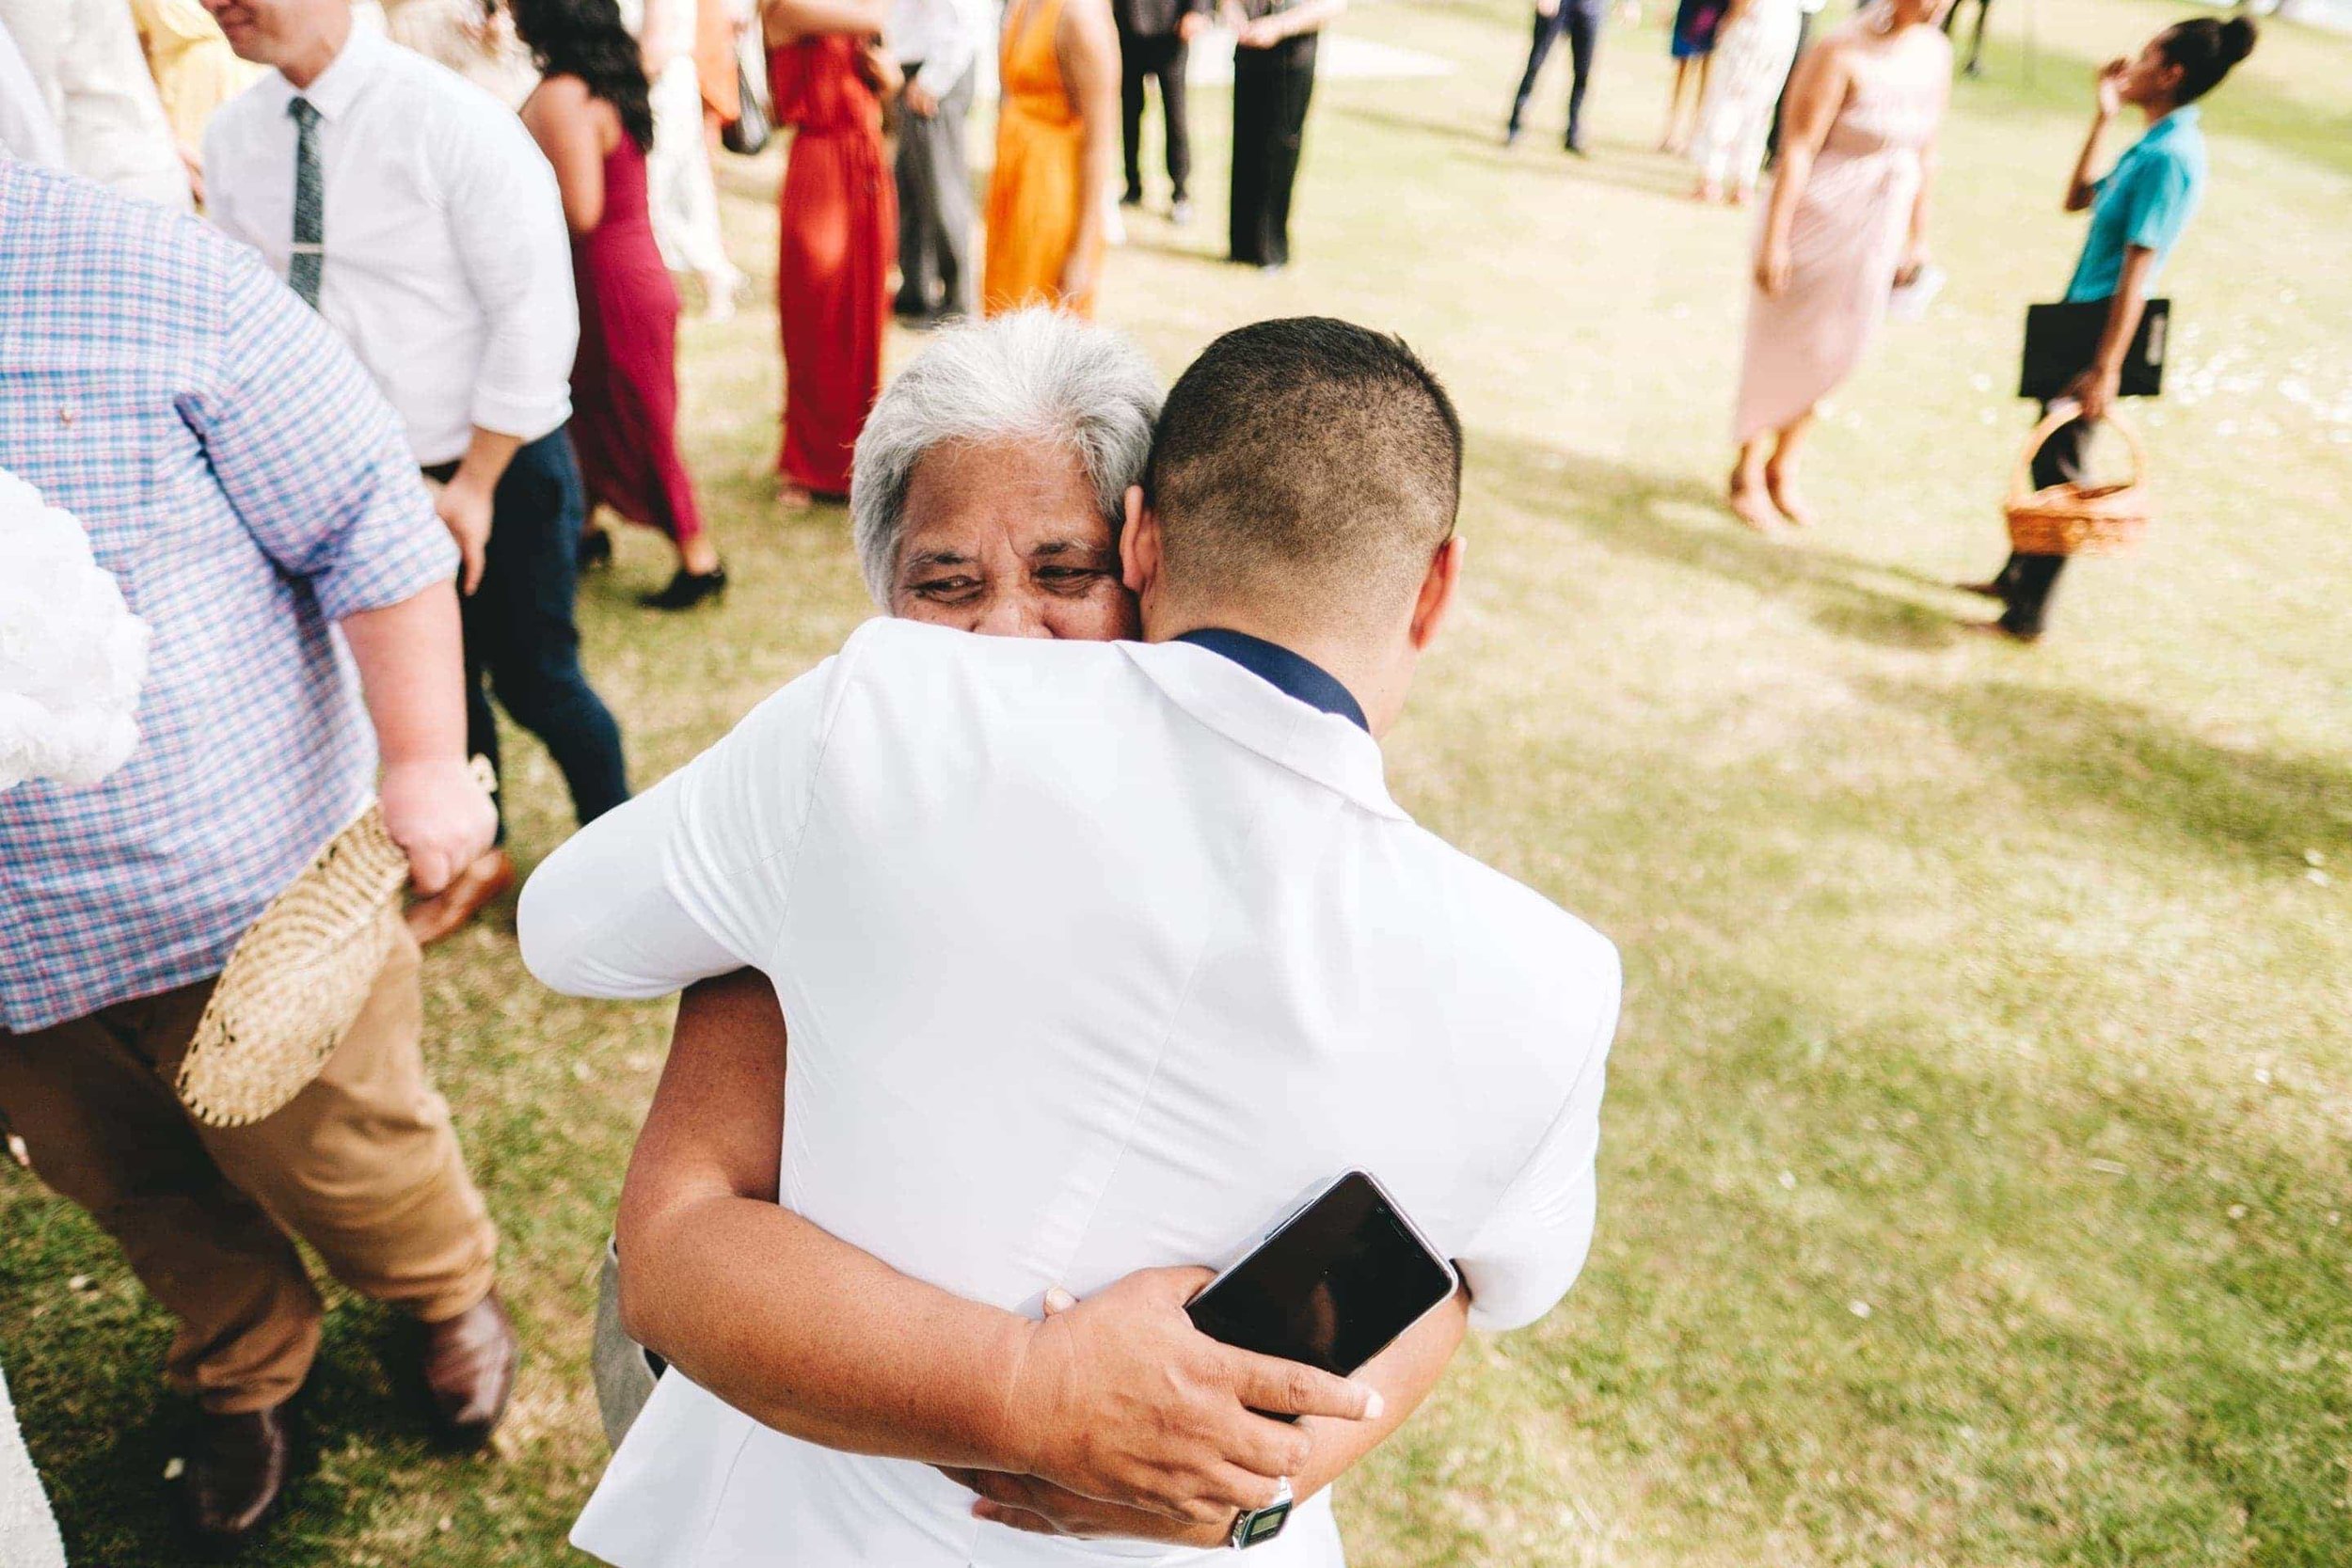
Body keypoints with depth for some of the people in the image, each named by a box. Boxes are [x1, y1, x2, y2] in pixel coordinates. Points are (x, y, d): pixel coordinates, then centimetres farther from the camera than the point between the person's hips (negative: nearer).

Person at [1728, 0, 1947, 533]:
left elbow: (1926, 153, 9)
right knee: (1781, 348, 6)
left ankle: (1783, 469, 28)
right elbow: (1797, 149, -19)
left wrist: (1917, 235, 13)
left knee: (1835, 350, 12)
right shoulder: (1844, 52, -18)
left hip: (1878, 229, 6)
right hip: (1818, 215, -6)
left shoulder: (1936, 53, 2)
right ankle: (1748, 474, 22)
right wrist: (1775, 239, -21)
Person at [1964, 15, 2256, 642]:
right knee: (2046, 454, 19)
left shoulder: (2169, 157, -20)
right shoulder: (2156, 144, 9)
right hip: (2082, 316, 9)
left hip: (2101, 328, -9)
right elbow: (2078, 198, 20)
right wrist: (2104, 115, 12)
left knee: (2057, 466, -3)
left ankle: (2026, 616, 6)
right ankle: (2016, 576, 34)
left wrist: (2107, 366, -24)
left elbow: (2137, 268, -23)